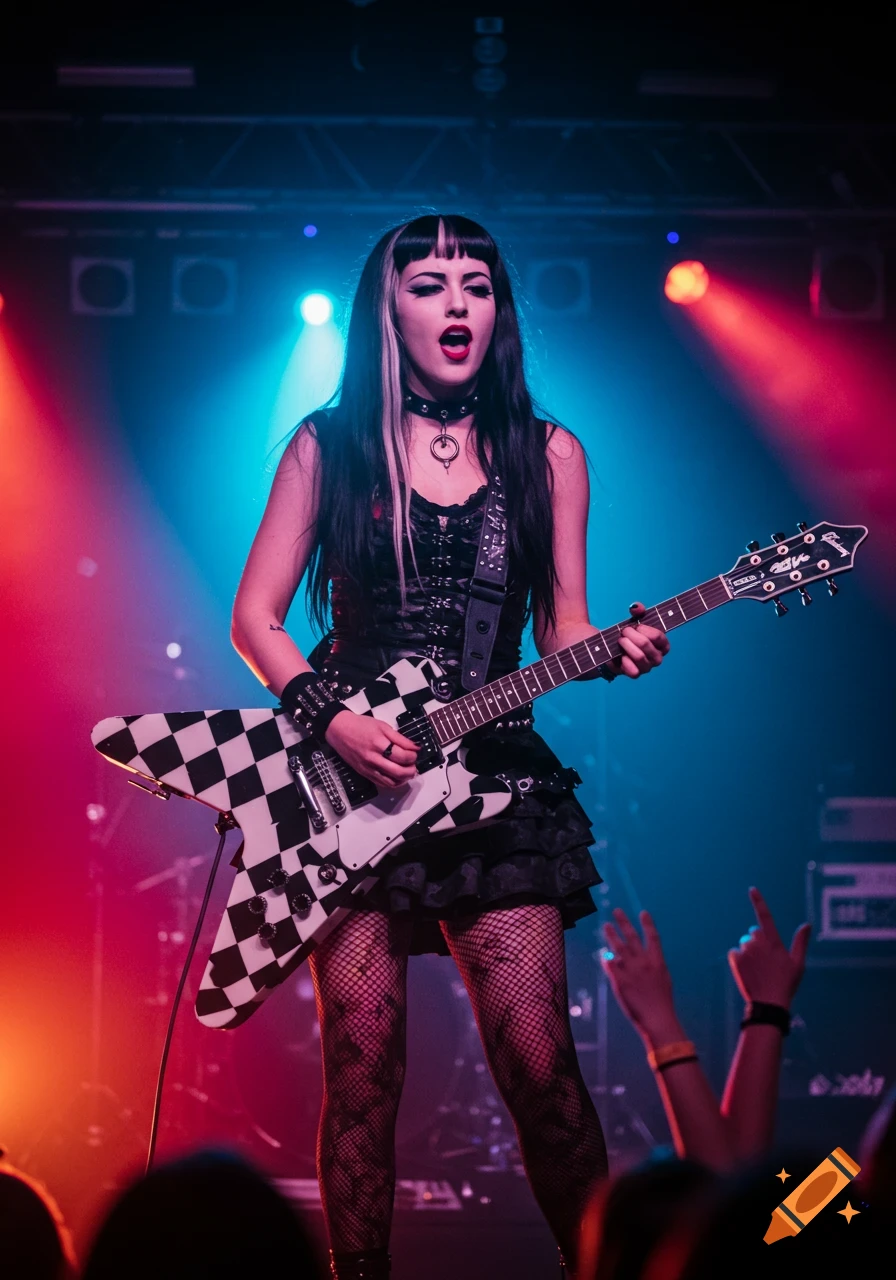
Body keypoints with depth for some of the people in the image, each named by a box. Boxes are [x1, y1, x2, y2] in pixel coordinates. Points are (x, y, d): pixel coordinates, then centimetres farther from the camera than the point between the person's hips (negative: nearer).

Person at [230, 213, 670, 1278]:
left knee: (538, 1065, -8)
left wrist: (611, 650, -11)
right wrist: (332, 718, -10)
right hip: (347, 772, 0)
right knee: (360, 1074, -3)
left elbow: (559, 628, 12)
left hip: (491, 777, 1)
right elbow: (254, 616, 5)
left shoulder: (545, 454, 10)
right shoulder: (329, 445, 7)